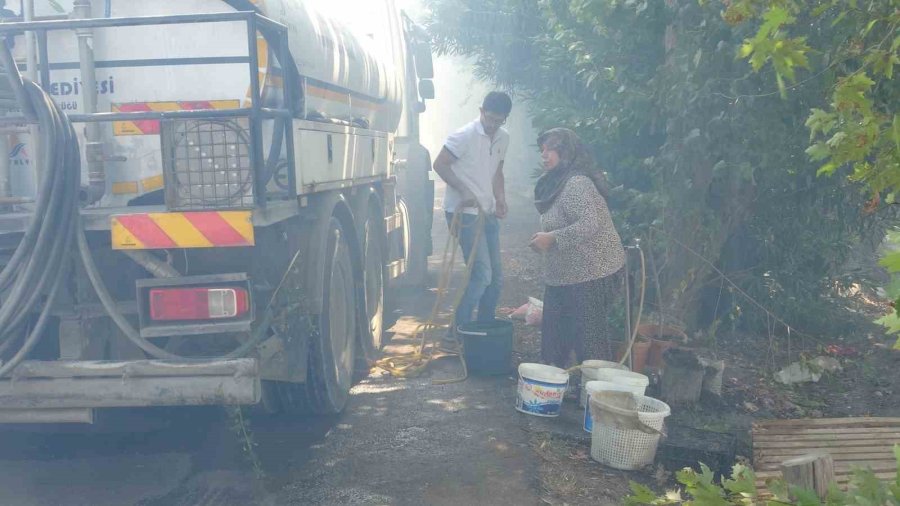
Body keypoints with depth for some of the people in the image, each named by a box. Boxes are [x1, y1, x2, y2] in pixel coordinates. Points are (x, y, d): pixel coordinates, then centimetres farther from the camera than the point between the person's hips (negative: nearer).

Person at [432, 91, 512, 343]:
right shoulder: (464, 136, -13)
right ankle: (457, 331, -4)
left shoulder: (503, 138, 10)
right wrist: (464, 191, -21)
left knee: (496, 277, 9)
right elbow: (440, 165, -13)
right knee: (482, 274, -14)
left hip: (488, 213, 8)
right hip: (464, 212, -8)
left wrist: (500, 199, 4)